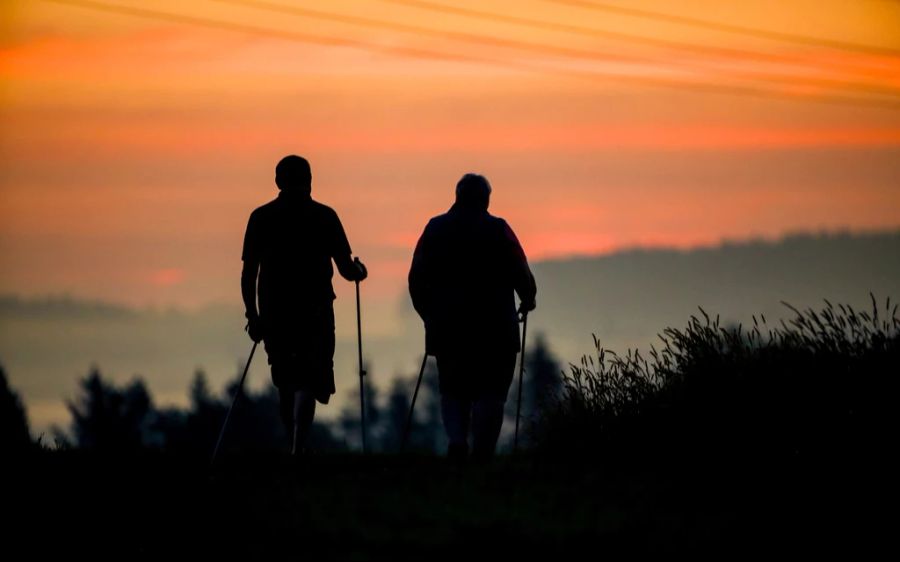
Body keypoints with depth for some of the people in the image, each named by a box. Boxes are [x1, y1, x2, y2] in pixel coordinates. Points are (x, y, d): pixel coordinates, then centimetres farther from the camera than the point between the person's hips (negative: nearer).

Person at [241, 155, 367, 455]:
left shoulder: (261, 217, 3)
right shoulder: (324, 216, -1)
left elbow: (248, 273, 1)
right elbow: (346, 269, -1)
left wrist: (252, 314, 7)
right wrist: (359, 271, 21)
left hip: (274, 312, 2)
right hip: (315, 311, -2)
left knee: (286, 382, 17)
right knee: (308, 381, -4)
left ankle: (295, 448, 25)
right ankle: (297, 448, -22)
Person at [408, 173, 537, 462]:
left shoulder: (435, 229, 5)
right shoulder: (498, 230, -4)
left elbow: (417, 278, 6)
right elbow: (521, 274, -4)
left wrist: (428, 314, 18)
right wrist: (527, 299, 16)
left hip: (447, 328, 3)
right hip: (494, 329, -3)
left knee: (452, 391, 14)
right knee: (489, 392, 2)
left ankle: (457, 439, -8)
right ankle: (482, 452, -7)